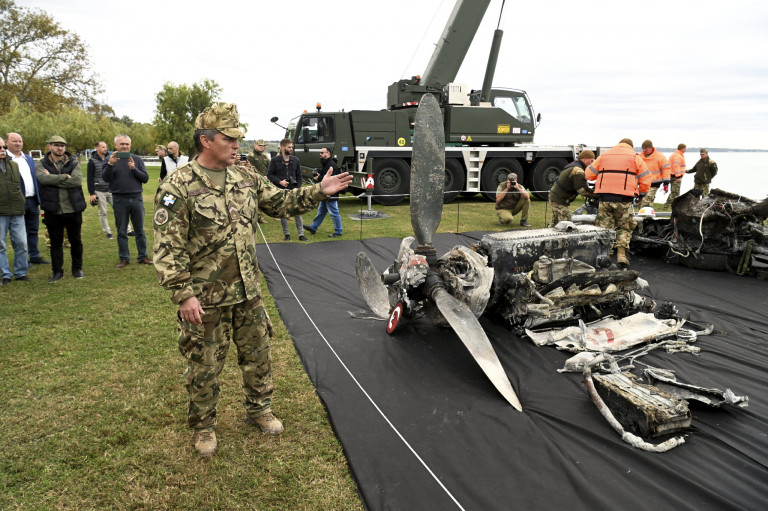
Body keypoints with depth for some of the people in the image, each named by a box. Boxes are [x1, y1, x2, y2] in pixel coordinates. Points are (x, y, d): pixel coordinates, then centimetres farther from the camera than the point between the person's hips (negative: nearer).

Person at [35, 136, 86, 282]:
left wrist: (53, 179, -14)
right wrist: (65, 177, -15)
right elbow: (43, 178, -19)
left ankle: (77, 269, 26)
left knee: (75, 241, 11)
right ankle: (57, 271, 18)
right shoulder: (41, 164, 3)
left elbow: (78, 181, -15)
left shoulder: (73, 163, 3)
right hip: (53, 211, 0)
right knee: (56, 242, 8)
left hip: (73, 209, 0)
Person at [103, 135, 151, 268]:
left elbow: (145, 178, 1)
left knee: (140, 230, 6)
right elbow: (106, 178, -7)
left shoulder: (137, 159, 7)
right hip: (119, 200, 0)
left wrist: (134, 169, -14)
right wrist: (110, 164, -20)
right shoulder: (110, 159, 5)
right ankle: (124, 258, 15)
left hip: (136, 198, 1)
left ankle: (143, 256, 14)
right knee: (121, 232, 6)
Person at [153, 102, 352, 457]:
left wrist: (319, 191, 1)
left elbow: (280, 202, 12)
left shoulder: (246, 177, 4)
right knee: (204, 365, 10)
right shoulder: (178, 188, -15)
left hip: (248, 291, 6)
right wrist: (183, 295, -20)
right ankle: (203, 426, 33)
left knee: (258, 354, 18)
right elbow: (167, 249, -16)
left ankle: (258, 409, 40)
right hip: (205, 298, -5)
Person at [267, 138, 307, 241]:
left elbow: (299, 176, 10)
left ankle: (301, 234, 5)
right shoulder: (275, 160, -1)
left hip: (293, 190, 1)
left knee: (298, 213, -1)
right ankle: (286, 234, 17)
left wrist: (297, 188, -2)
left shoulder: (295, 160, 7)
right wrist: (279, 182, -13)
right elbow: (269, 174, 1)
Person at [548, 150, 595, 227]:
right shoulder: (578, 170, -20)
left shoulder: (573, 166, 13)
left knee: (555, 222, 20)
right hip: (559, 200, -11)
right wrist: (595, 195, -16)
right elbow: (582, 189, -25)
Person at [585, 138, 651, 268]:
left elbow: (589, 174, 17)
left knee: (604, 227, 8)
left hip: (604, 198, 2)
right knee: (624, 227, 10)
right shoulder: (635, 157, 10)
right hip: (624, 199, -2)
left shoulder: (604, 155, 17)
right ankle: (621, 254, -1)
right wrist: (642, 192, 25)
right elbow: (645, 178, 8)